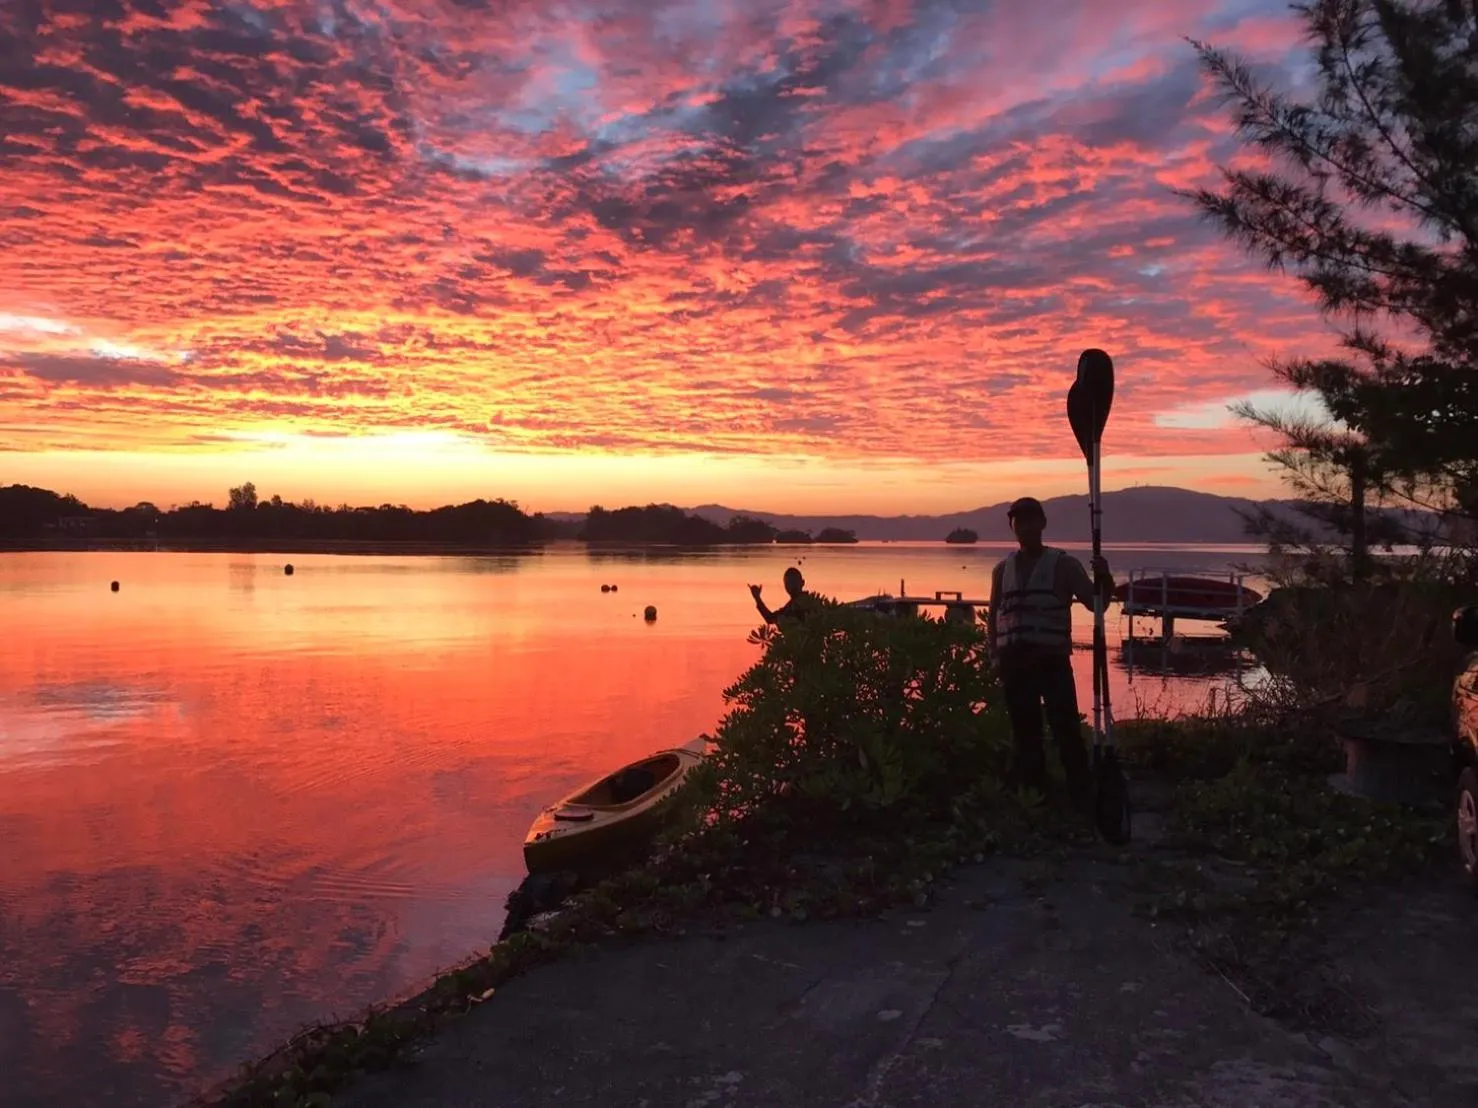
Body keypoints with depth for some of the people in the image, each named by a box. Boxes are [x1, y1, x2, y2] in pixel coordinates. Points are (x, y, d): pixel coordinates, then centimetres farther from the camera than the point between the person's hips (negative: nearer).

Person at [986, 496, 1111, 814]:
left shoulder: (1063, 564, 2)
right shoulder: (1002, 570, 12)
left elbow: (1096, 603, 0)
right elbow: (993, 616, 19)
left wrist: (1104, 580, -20)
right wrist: (997, 656, 8)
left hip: (1052, 661, -4)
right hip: (1014, 663, 4)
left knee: (1068, 734, -10)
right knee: (1025, 737, 10)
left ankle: (1084, 803, -4)